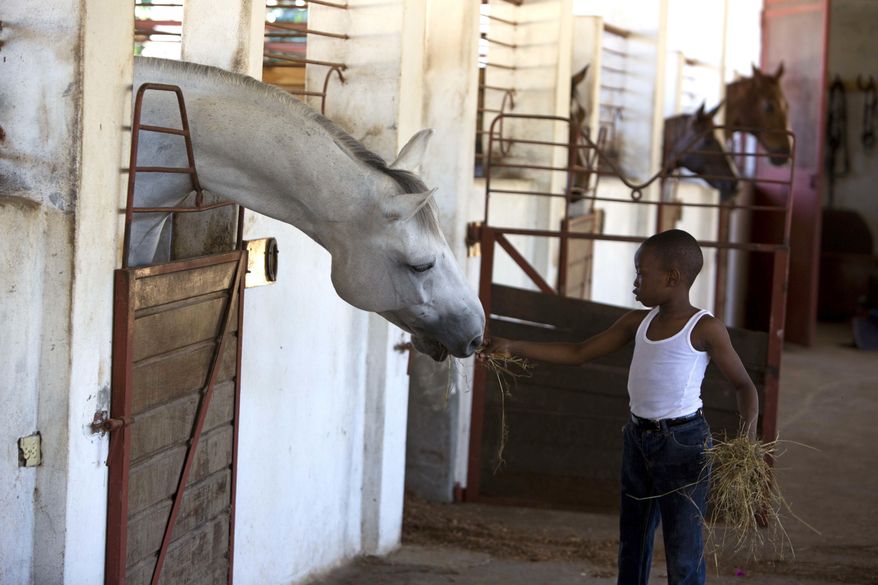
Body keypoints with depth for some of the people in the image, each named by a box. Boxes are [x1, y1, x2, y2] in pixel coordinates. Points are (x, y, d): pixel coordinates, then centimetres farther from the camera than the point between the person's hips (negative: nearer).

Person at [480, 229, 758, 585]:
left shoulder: (705, 328, -10)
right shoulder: (638, 322, 7)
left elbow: (743, 385, -5)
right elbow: (577, 354, 10)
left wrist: (749, 425, -25)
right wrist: (513, 348, 3)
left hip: (683, 443, -7)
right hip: (638, 438, 7)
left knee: (683, 555, -4)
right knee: (632, 547, 16)